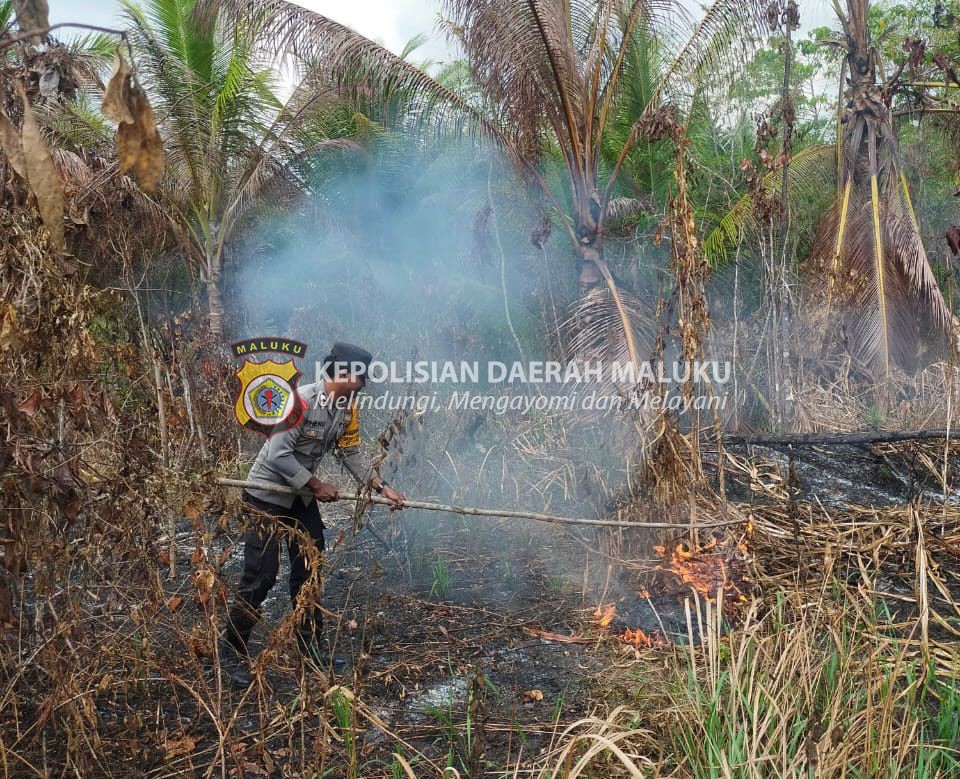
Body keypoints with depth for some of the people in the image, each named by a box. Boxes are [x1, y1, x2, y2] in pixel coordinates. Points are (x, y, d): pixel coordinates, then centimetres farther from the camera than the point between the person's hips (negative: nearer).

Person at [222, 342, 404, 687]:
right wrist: (317, 485, -20)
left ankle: (311, 646, 23)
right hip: (266, 494, -8)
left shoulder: (349, 407, -2)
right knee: (261, 575, -8)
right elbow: (278, 456, -29)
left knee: (309, 568, 11)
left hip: (300, 494, 8)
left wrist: (382, 487, -3)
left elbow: (351, 453, 6)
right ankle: (233, 652, 8)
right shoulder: (301, 400, -28)